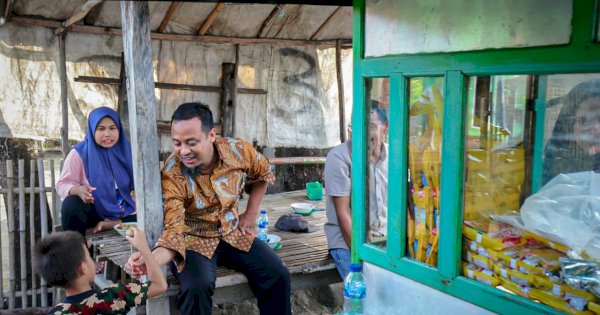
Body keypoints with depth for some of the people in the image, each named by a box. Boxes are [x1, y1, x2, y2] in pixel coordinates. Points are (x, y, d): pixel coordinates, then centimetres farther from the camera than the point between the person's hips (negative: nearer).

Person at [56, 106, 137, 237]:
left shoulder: (126, 150, -2)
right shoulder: (80, 153, -9)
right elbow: (62, 184, -9)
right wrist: (78, 190, -35)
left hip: (123, 212, 2)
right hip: (93, 210, -2)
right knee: (72, 203, -33)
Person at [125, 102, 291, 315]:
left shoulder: (238, 150, -15)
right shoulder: (171, 175, -25)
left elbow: (262, 174, 9)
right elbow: (173, 232, -28)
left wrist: (251, 213, 6)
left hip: (233, 233, 4)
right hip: (192, 241, -3)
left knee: (277, 275, -13)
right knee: (196, 288, -33)